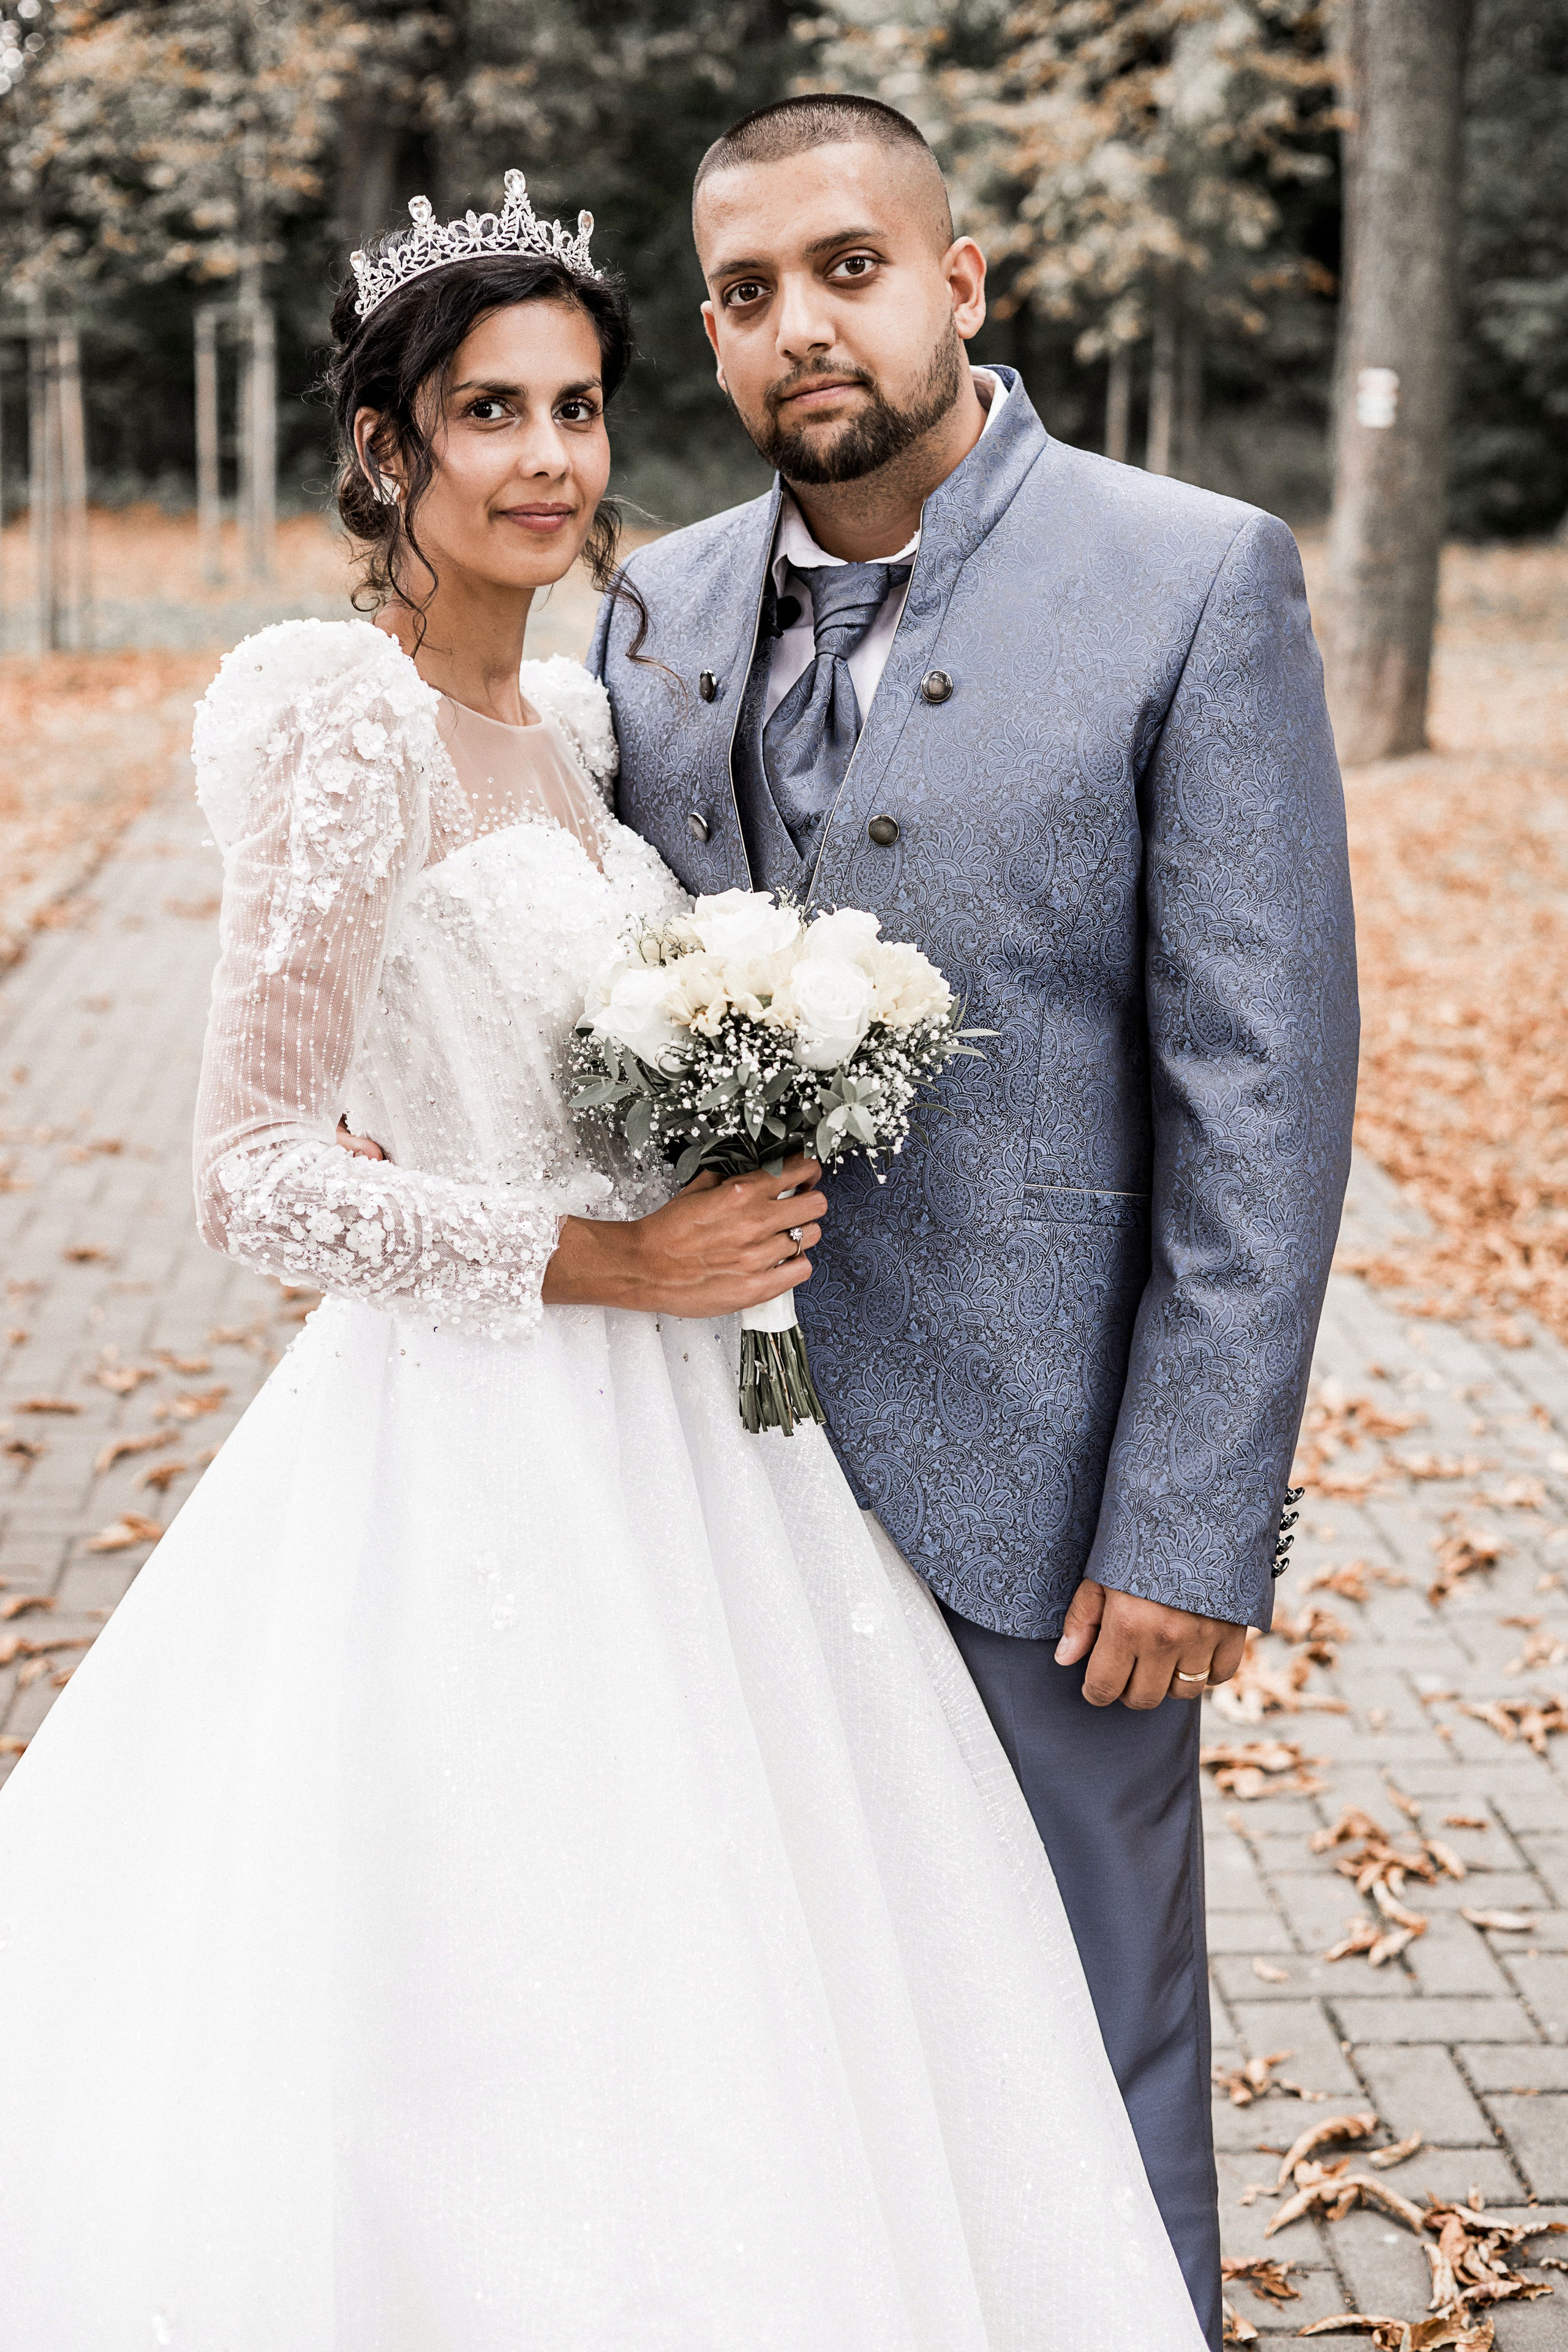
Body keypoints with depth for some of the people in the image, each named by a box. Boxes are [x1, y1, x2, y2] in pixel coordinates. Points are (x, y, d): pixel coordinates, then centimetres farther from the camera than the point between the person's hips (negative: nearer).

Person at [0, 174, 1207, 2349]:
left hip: (650, 1435, 9)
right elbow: (257, 1181, -20)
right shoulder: (354, 725, -17)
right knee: (501, 2051, 4)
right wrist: (615, 1262, -17)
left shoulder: (569, 722, 9)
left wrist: (720, 1223, 6)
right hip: (475, 1448, -8)